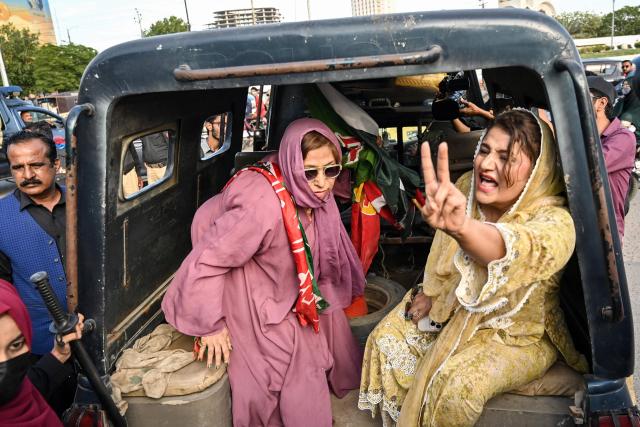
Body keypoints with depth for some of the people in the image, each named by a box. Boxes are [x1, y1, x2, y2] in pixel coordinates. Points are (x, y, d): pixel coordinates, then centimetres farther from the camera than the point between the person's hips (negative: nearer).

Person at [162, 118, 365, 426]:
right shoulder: (264, 206, -37)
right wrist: (211, 325, -22)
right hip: (255, 304, -7)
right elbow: (206, 261, -31)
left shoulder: (316, 194, -13)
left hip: (290, 288, 7)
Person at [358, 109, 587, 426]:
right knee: (386, 340, -4)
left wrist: (462, 226, -74)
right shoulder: (467, 189, -13)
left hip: (519, 333, -5)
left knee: (454, 384, -28)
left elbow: (515, 248, -55)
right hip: (456, 309, 6)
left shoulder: (554, 220, -29)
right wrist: (431, 291, -3)